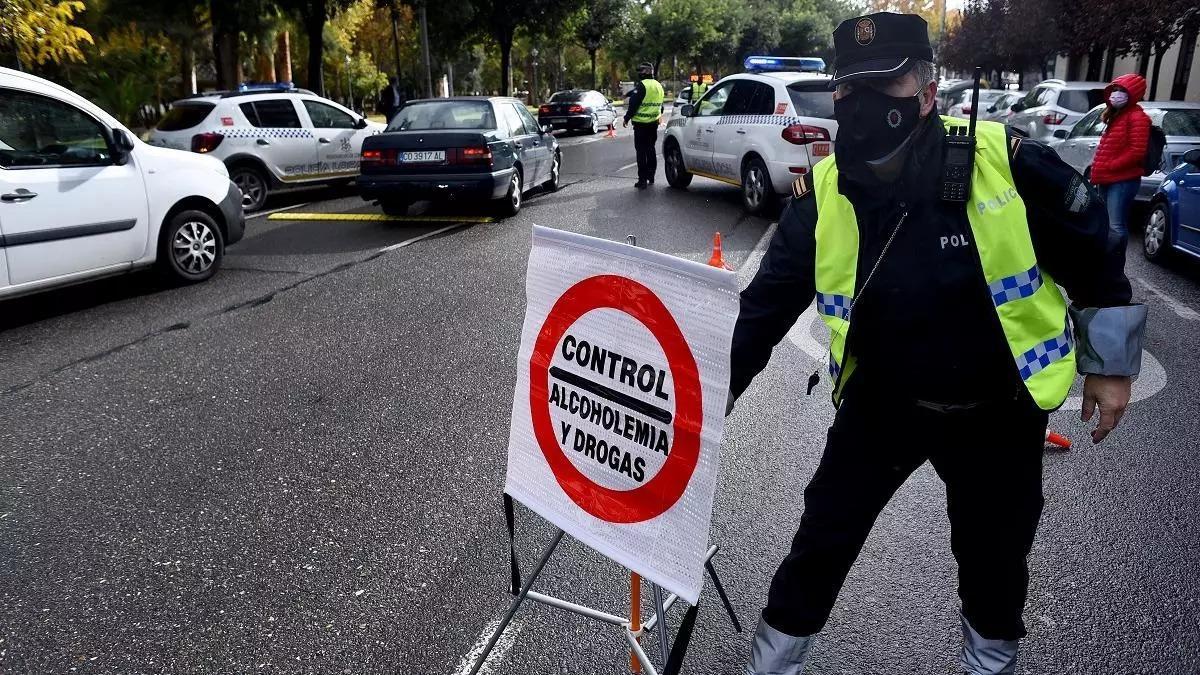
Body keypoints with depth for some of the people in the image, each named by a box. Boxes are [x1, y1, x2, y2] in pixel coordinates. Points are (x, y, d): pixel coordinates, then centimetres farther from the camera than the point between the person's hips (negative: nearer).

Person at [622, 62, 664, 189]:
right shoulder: (658, 86, 13)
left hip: (641, 123, -8)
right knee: (651, 150, 16)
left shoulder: (642, 85, -15)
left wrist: (626, 119, -7)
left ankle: (642, 180, -7)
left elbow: (633, 104, -16)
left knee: (641, 152, -5)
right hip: (654, 123, 8)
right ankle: (651, 177, 22)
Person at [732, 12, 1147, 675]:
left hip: (999, 409, 0)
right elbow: (766, 302, -8)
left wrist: (1109, 363, 2)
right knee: (823, 534, 6)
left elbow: (1091, 256, -6)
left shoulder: (1004, 160, -20)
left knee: (993, 548, 18)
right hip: (880, 402, 1)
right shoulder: (821, 195, -15)